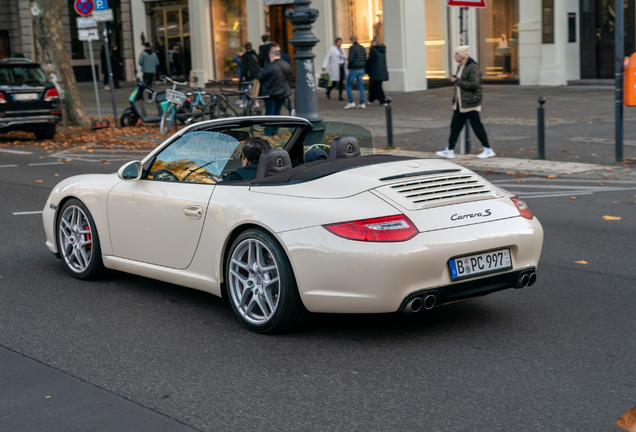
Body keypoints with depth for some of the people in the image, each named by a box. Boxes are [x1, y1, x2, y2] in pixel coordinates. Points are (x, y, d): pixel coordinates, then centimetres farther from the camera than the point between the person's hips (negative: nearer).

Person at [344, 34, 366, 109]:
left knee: (348, 85, 4)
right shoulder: (362, 48, 10)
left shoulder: (352, 48, -12)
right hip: (361, 69, 6)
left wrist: (348, 66, -1)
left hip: (354, 70, -6)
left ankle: (351, 102, -2)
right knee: (361, 86, 8)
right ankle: (362, 103, 5)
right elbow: (365, 60, 12)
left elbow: (351, 59, -20)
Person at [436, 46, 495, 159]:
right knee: (455, 126, 8)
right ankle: (450, 150, 13)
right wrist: (454, 102, 20)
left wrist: (457, 81, -18)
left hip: (471, 104, -9)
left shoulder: (473, 67, -14)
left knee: (477, 126, -3)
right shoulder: (460, 67, 15)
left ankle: (488, 150, 7)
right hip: (460, 105, 9)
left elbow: (474, 84, -25)